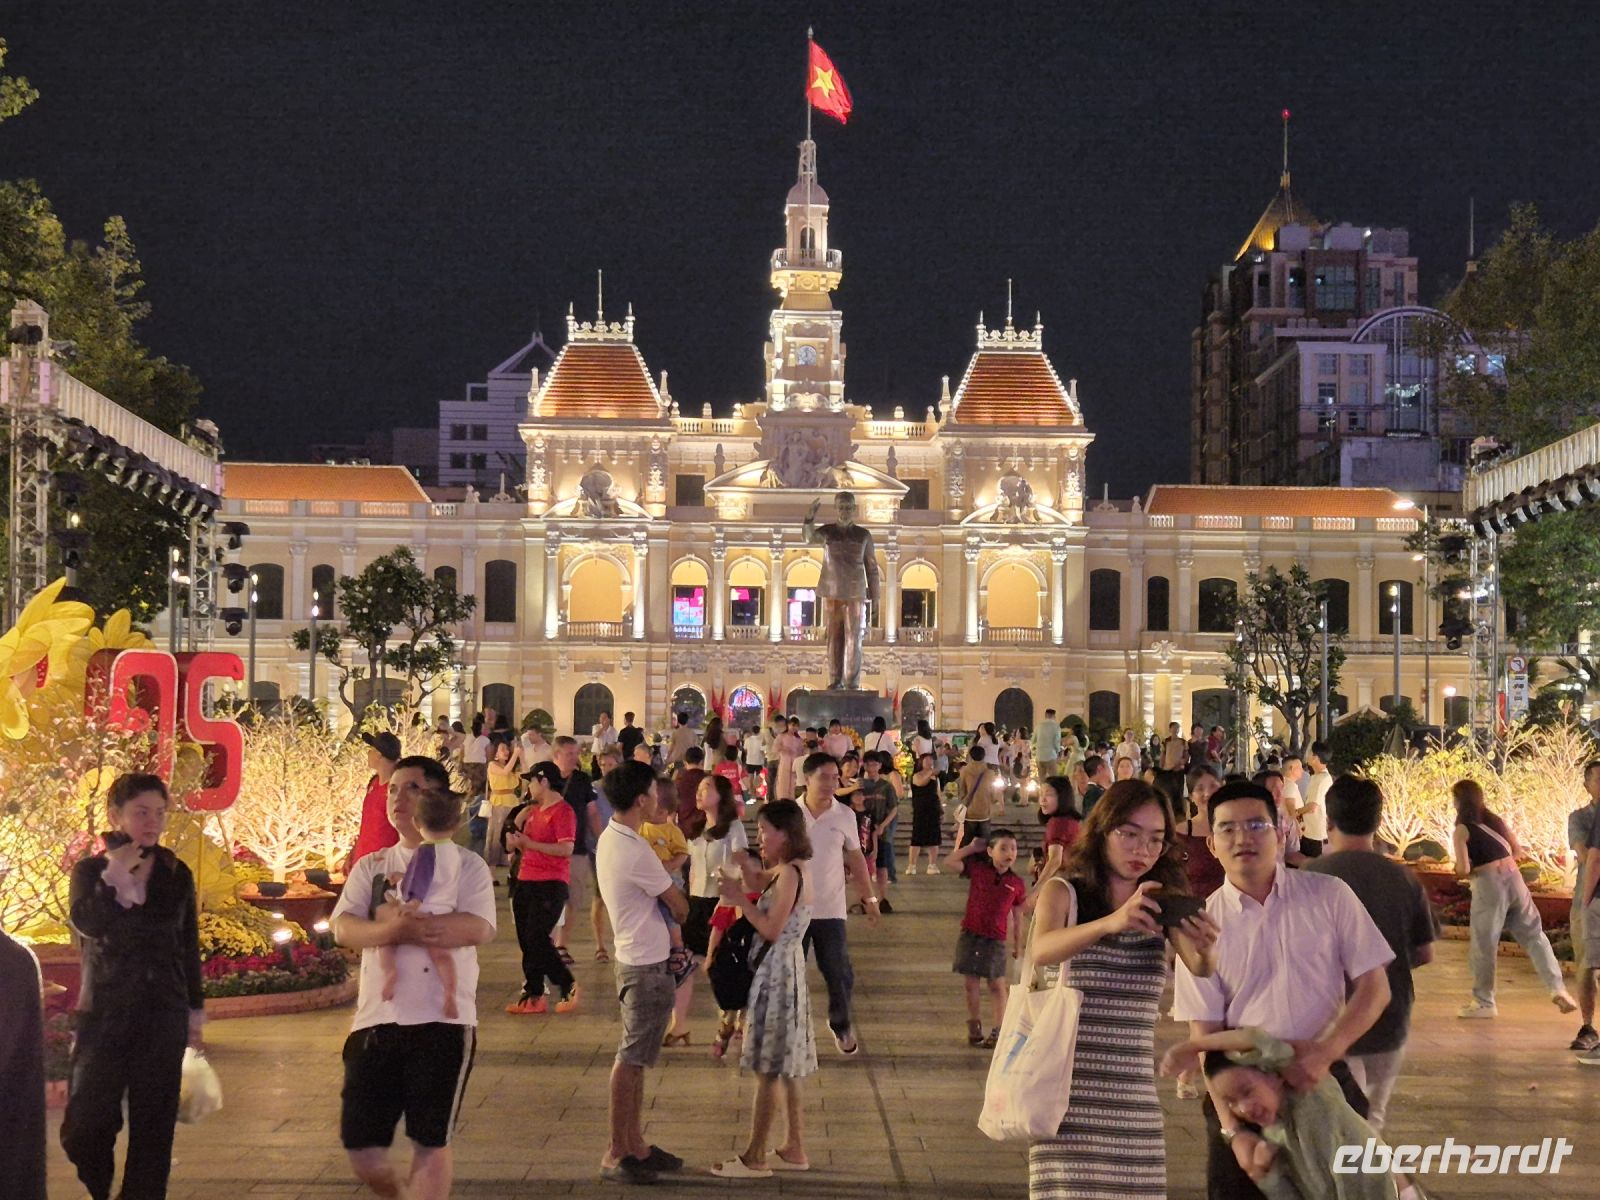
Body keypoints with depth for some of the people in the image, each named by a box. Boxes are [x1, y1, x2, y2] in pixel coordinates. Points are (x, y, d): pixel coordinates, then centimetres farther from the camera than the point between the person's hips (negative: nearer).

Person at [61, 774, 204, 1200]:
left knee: (154, 1126, 2)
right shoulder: (90, 871, 1)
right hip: (103, 1016, -1)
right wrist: (116, 874, -20)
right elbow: (86, 922, -20)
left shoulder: (177, 875, 6)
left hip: (163, 1016, 1)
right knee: (85, 1126, -3)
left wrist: (195, 1012, 11)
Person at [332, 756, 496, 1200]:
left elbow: (478, 928, -14)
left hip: (442, 1021, -4)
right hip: (375, 1020, 4)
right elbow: (344, 928, -2)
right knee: (362, 1150, 4)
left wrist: (398, 921, -18)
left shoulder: (466, 866, 4)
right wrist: (395, 928, -23)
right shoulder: (370, 867, 14)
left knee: (430, 1143, -1)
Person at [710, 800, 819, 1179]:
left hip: (776, 973, -10)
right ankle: (794, 1150, 22)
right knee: (784, 1067, 15)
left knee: (768, 1069, -4)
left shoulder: (790, 874, -18)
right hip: (784, 970, 10)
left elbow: (771, 930, -21)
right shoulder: (788, 870, 10)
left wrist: (739, 898, -15)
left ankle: (755, 1159, 2)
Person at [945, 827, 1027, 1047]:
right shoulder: (977, 869, -2)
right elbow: (949, 863, -10)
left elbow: (1017, 917, 5)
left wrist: (1018, 946, 9)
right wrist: (970, 847, -6)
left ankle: (998, 1031, 7)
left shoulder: (1017, 884, -3)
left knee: (997, 985, 3)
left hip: (996, 940, -1)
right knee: (971, 984, 7)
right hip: (970, 935, 1)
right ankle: (974, 1028, 19)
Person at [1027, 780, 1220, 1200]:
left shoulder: (1163, 906, 11)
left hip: (1136, 1094, 3)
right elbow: (1041, 951, -21)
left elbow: (1201, 972, -6)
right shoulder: (1064, 894, 1)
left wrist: (1207, 951, -31)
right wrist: (1110, 922, -38)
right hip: (1070, 1090, -3)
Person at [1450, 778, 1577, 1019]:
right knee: (1533, 935, 11)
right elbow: (1517, 852, 18)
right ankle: (1557, 988, 2)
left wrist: (1461, 872, 6)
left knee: (1484, 945, 7)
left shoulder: (1463, 830, -8)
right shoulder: (1495, 820, 11)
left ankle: (1483, 1002, 15)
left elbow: (1463, 869, -15)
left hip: (1488, 885, -6)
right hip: (1513, 879, 6)